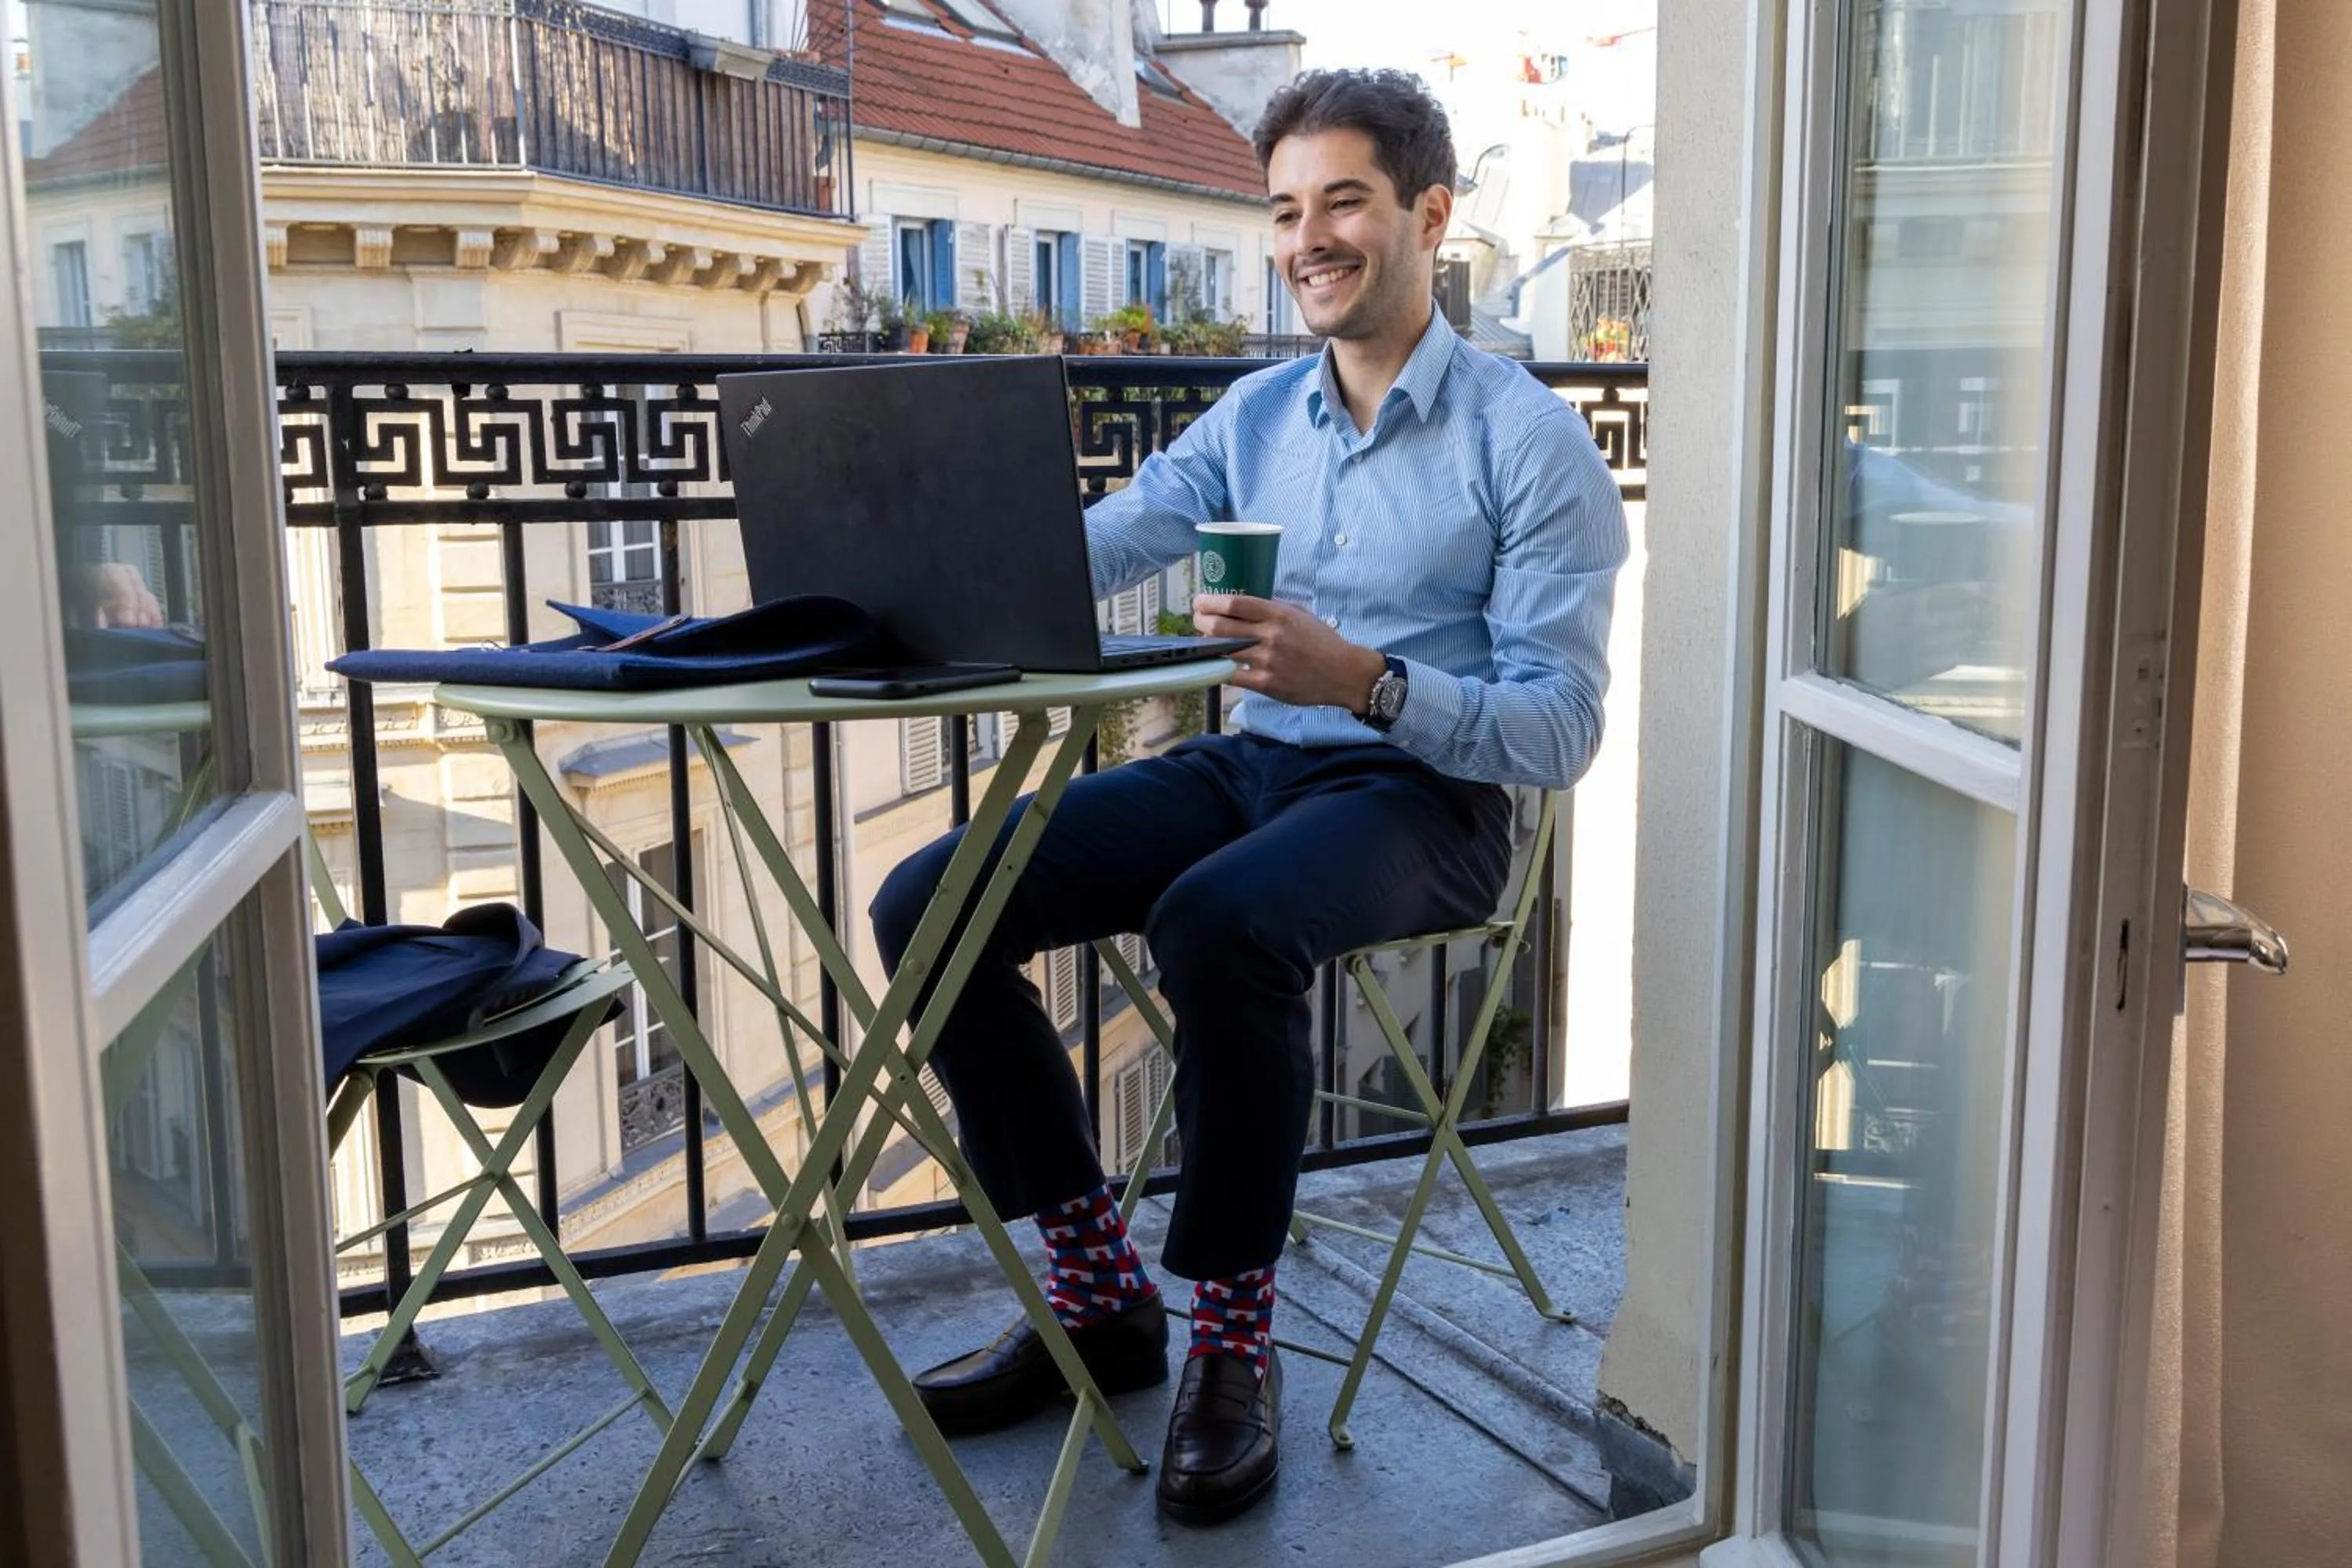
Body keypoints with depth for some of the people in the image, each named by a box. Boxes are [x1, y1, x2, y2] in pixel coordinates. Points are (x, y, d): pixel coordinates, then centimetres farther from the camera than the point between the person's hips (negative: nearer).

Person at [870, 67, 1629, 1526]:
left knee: (1222, 923, -39)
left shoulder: (1529, 439, -6)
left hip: (1422, 796, -6)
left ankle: (1234, 1342, -16)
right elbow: (1087, 547, 1)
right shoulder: (1256, 415, 12)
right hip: (1247, 764, 6)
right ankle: (1100, 1295, 1)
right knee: (925, 905, -10)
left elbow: (1561, 731, -12)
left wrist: (1365, 680, -29)